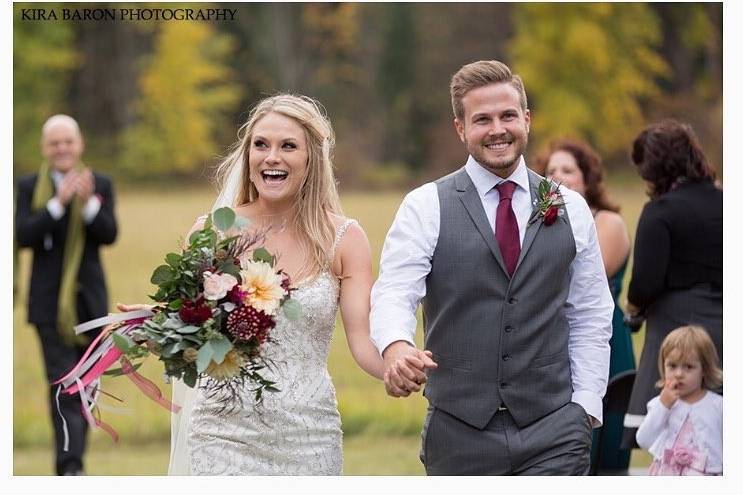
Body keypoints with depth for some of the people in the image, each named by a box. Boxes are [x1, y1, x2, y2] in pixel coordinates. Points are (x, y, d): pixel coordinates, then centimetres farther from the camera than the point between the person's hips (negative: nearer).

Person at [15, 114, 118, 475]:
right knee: (63, 384, -13)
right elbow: (23, 236, -12)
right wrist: (58, 203, -23)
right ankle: (70, 466, -20)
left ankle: (69, 461, 22)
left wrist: (88, 203, -26)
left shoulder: (100, 185, 5)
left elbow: (109, 235, -7)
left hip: (89, 299, 3)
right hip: (50, 302, -3)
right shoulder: (29, 187, 1)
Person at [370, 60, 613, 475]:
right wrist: (396, 347, -34)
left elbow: (590, 317, 12)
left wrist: (584, 406, 2)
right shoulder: (426, 207, 1)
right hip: (460, 432, -1)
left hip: (553, 431, 1)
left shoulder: (571, 209, 9)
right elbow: (394, 292, -12)